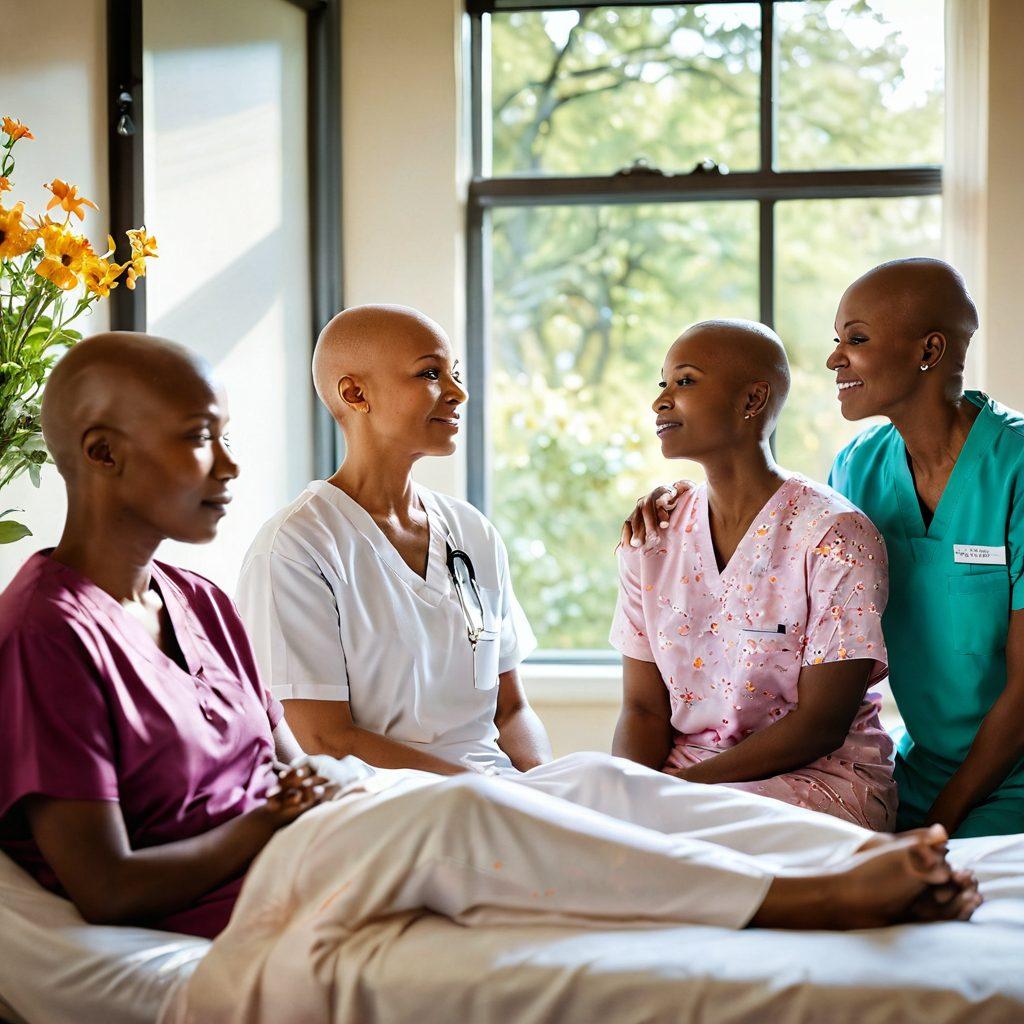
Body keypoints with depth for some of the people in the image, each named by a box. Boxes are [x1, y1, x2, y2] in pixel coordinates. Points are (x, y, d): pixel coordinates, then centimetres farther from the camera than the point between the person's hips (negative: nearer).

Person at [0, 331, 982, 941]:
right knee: (451, 811, -33)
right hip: (213, 914, -9)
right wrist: (271, 819, -6)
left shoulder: (198, 602, 18)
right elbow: (108, 887, -17)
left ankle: (874, 861, -20)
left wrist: (319, 792, -4)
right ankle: (808, 899, -31)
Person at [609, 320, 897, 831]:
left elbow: (821, 725, -13)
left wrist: (683, 786, -18)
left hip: (822, 776, -5)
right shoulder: (652, 538, 7)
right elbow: (643, 708, 6)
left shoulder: (835, 536, -11)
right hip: (684, 774, 5)